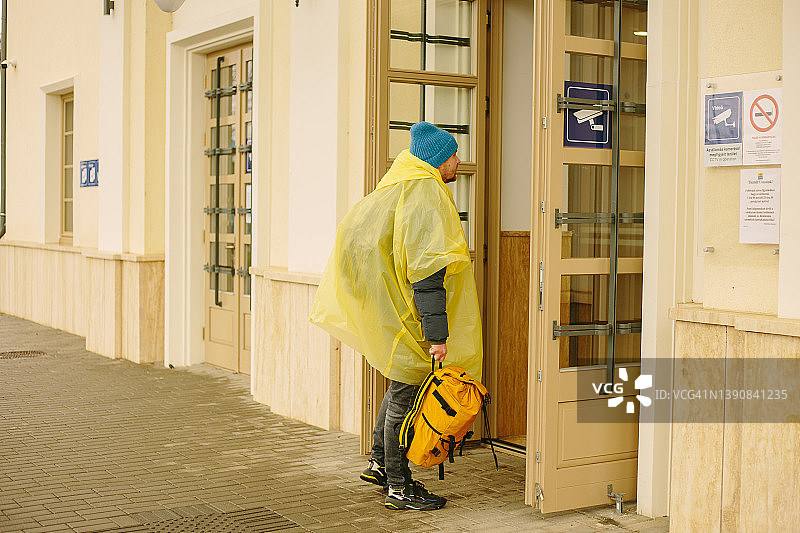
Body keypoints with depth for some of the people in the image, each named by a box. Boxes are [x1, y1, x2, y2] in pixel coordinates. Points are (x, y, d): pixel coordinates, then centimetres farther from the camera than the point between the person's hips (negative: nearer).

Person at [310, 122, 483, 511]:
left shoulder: (402, 187, 11)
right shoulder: (426, 198, -21)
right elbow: (426, 273, -27)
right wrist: (437, 335, -27)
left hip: (387, 299, 10)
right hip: (406, 314, -10)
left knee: (402, 382, 22)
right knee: (406, 391, -1)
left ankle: (380, 463, 31)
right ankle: (398, 488, 10)